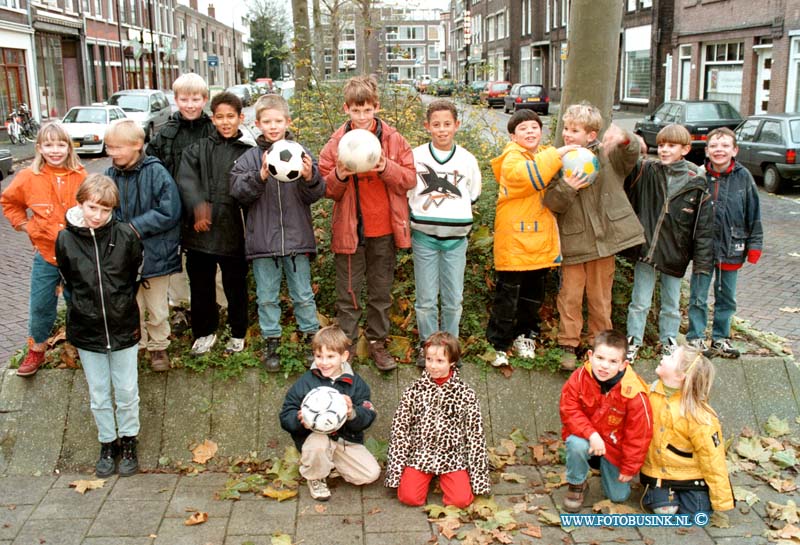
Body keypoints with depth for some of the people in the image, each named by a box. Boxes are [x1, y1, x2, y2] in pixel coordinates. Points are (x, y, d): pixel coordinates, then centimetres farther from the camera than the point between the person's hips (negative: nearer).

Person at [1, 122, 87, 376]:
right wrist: (24, 224, 2)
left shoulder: (81, 177, -9)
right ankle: (36, 350, 30)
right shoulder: (29, 177, -8)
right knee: (40, 307, 11)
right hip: (45, 255, 1)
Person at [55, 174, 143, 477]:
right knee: (98, 395, 13)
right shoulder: (65, 241, -10)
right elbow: (69, 281, 7)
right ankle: (107, 444, 31)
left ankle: (128, 442, 29)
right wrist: (87, 307, 8)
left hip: (123, 327, -1)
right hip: (86, 330, 1)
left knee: (127, 391, 9)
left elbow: (137, 274, 4)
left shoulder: (126, 235, -13)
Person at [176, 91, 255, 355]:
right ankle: (205, 332, 33)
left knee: (236, 286, 12)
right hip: (200, 232, 2)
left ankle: (238, 333, 31)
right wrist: (198, 207, -26)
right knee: (200, 286, 14)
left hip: (233, 232, -2)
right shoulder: (198, 149, 5)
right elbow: (186, 180, -9)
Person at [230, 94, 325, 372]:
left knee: (303, 294, 10)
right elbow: (238, 191, -8)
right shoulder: (250, 158, 1)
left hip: (297, 237, 0)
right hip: (262, 240, 0)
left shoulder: (301, 153, 1)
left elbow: (315, 195, -1)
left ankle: (311, 339, 26)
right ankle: (271, 342, 24)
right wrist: (260, 177, -23)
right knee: (267, 296, 11)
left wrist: (310, 178, -22)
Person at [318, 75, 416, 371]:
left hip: (384, 230, 1)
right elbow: (327, 190, 1)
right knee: (348, 292, 6)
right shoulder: (336, 142, 0)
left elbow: (409, 179, -2)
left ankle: (377, 342, 26)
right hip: (349, 229, -1)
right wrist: (339, 175, -20)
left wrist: (386, 167, -19)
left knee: (381, 291, 12)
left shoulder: (393, 139, 0)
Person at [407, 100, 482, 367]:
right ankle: (427, 344, 19)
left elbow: (473, 196, 17)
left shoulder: (467, 160, 4)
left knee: (453, 299, 6)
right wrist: (418, 217, 2)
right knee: (426, 298, 3)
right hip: (424, 236, -1)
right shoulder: (416, 157, -1)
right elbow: (403, 192, 8)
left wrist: (456, 214, 8)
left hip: (456, 238, 1)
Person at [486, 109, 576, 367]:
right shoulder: (512, 158, -8)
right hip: (514, 242, -7)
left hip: (541, 242, 7)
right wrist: (557, 154, -27)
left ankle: (524, 336, 33)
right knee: (508, 295, -1)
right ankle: (497, 345, 9)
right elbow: (529, 175, -30)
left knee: (533, 293, 16)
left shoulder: (547, 154, 13)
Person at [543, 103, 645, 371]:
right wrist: (565, 188, -24)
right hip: (573, 240, 0)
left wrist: (625, 139, -37)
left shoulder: (607, 154, 0)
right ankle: (568, 346, 18)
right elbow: (550, 202, -4)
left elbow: (633, 152, -16)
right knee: (570, 296, 5)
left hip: (604, 238, 0)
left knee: (600, 296, 13)